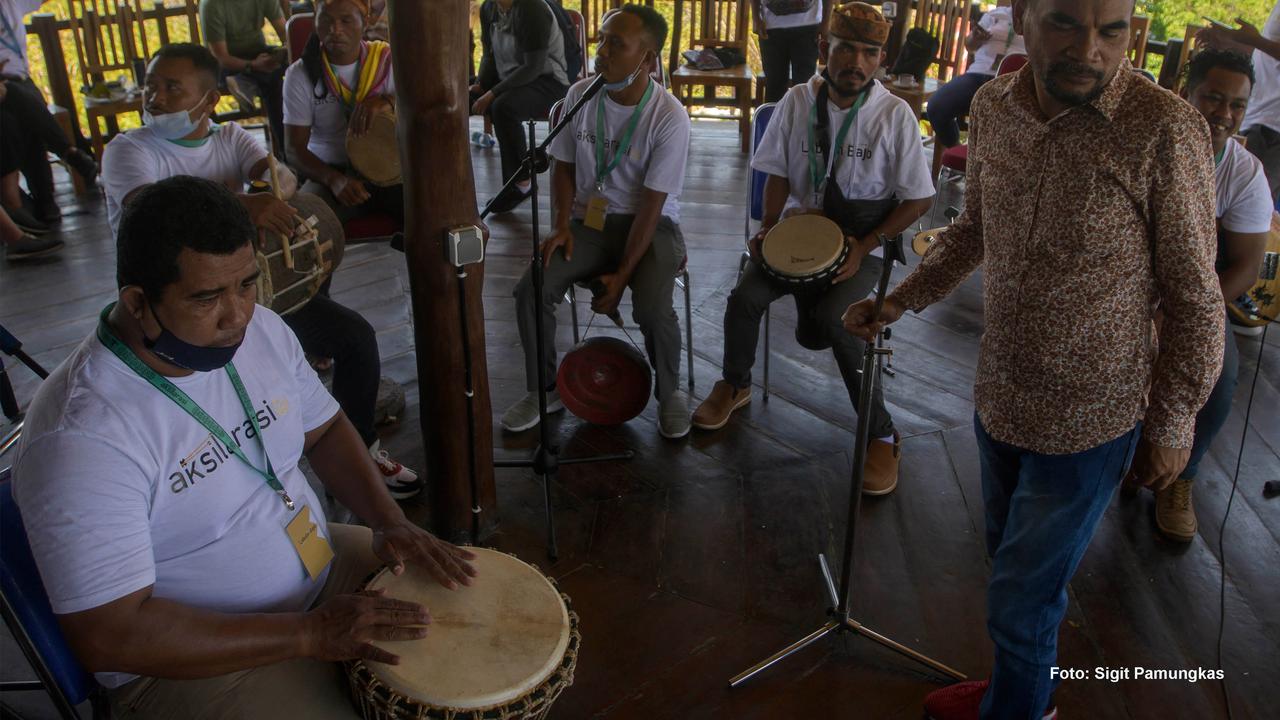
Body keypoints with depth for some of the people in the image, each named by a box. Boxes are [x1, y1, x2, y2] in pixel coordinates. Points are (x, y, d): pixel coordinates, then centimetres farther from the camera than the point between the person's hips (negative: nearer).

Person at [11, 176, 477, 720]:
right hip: (190, 659, -6)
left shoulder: (260, 328, -6)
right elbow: (107, 637, -27)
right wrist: (310, 633, -27)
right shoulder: (80, 435, -28)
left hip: (322, 561, 7)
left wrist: (390, 522, -8)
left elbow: (324, 430, 9)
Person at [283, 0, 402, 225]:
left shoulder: (389, 60, -1)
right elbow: (295, 150, -5)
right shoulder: (301, 74, -4)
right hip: (329, 173, -1)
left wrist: (389, 102, -26)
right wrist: (334, 179, -26)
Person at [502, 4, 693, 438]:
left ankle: (669, 394, 2)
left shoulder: (669, 117, -17)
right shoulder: (580, 96, -4)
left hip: (650, 224, -3)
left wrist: (622, 274, -19)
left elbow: (651, 204, -17)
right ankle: (543, 390, 5)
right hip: (589, 219, 4)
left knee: (652, 308, -30)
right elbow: (563, 166, 8)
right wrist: (562, 224, -7)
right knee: (531, 289, -19)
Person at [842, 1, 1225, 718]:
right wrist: (899, 301, 5)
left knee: (1021, 600, 7)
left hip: (1088, 424, -5)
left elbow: (1195, 298, -13)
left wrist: (1173, 425, -7)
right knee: (1012, 558, 24)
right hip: (1001, 397, 6)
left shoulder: (1164, 128, -22)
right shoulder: (994, 106, -5)